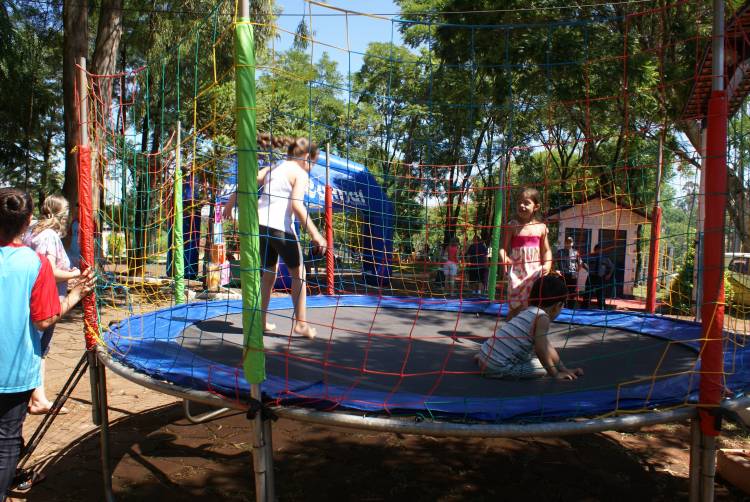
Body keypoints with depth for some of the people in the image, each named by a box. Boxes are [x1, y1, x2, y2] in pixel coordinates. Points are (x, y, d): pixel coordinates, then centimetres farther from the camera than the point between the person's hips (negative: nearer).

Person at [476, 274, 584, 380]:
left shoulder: (527, 311, 16)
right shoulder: (542, 317, -10)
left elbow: (547, 347, 22)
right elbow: (541, 350, -17)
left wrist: (564, 369, 25)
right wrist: (555, 374, -4)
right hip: (497, 367, -9)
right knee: (542, 367, 1)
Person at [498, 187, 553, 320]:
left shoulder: (541, 227, 5)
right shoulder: (512, 226, 0)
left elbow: (546, 250, 11)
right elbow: (504, 247, -3)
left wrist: (547, 265, -7)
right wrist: (503, 257, -24)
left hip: (535, 271, 2)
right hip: (516, 271, -2)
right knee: (515, 307, -2)